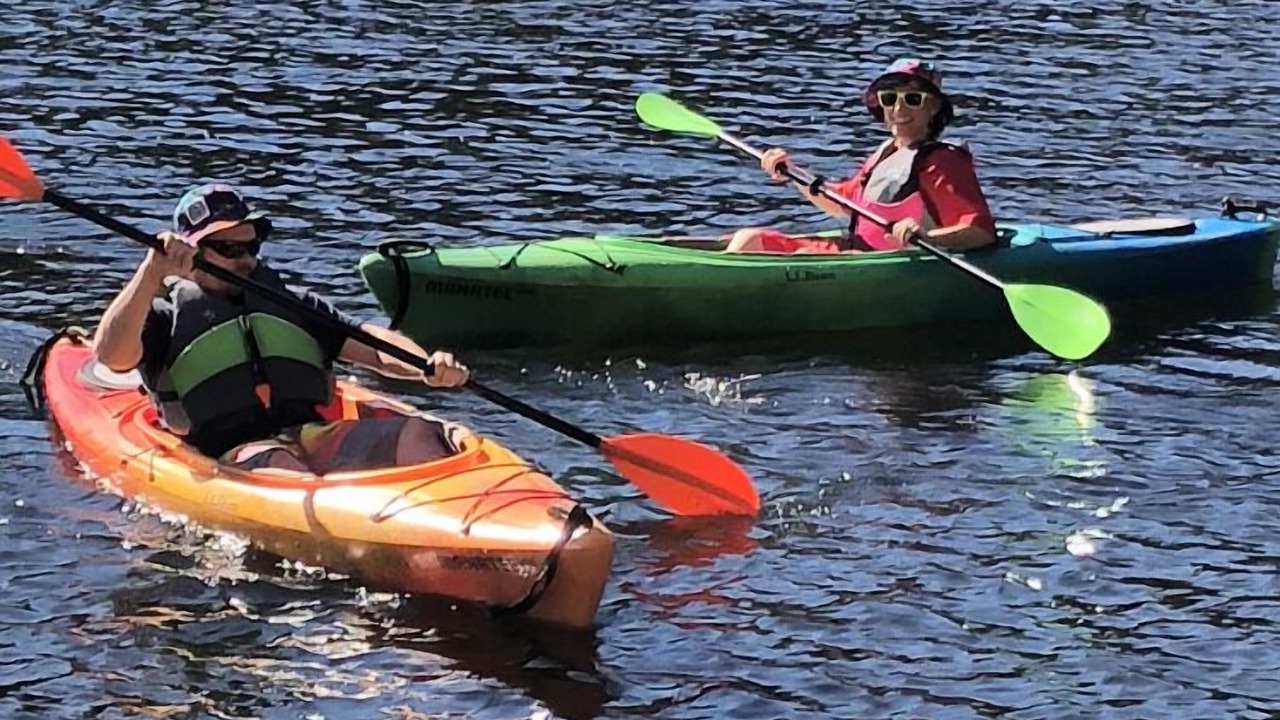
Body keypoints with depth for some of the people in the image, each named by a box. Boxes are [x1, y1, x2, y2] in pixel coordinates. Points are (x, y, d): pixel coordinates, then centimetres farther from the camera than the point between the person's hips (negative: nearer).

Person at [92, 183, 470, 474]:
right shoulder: (168, 314, 15)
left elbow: (372, 344, 18)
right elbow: (110, 355, -6)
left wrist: (429, 366, -3)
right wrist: (152, 272, -16)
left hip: (318, 436, 4)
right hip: (231, 455, -3)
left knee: (416, 434, -23)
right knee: (278, 465, -39)